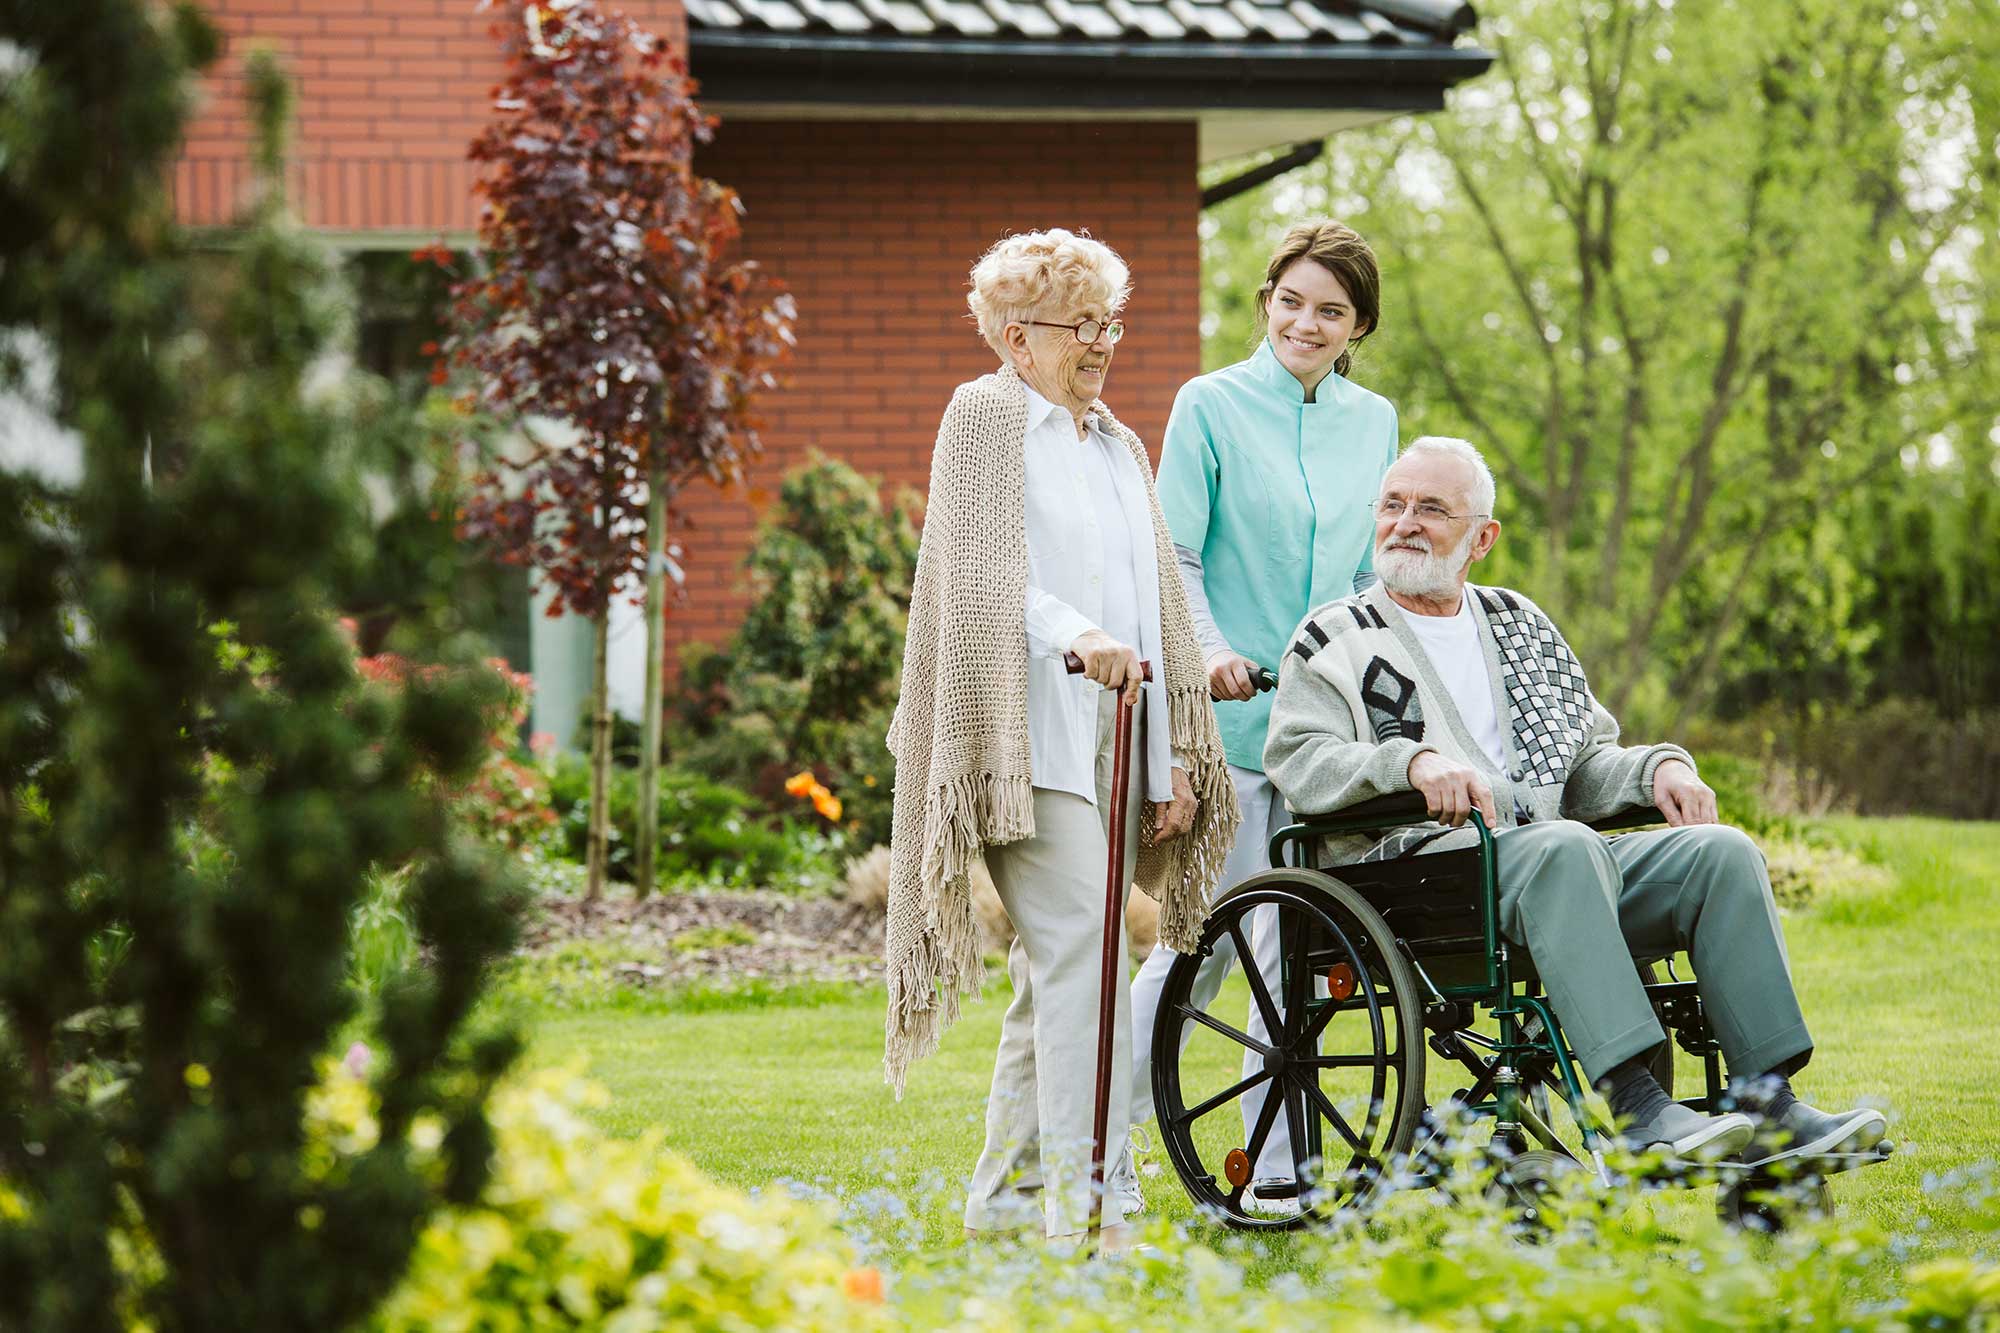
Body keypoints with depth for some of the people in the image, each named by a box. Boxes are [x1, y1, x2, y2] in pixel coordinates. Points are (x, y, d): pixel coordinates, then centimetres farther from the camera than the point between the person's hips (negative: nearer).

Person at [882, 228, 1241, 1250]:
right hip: (1029, 733, -8)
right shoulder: (985, 416, 2)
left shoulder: (1120, 447, 24)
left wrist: (1171, 761, 16)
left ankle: (1004, 1191, 15)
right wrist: (1075, 633, -27)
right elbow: (985, 570, -11)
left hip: (1111, 737, 8)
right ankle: (1078, 1197, -23)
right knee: (1078, 942, -18)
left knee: (1057, 967, 8)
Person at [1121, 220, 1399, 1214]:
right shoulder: (1211, 405, -1)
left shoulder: (1374, 422, 13)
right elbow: (1175, 558, -4)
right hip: (1228, 714, -4)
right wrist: (1212, 651, -20)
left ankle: (1276, 1169, 10)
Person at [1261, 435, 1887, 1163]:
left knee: (1721, 851, -18)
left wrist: (1659, 769, 4)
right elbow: (1297, 763, -6)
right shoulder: (1334, 639, 12)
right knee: (1564, 848, -37)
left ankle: (1767, 1101, -24)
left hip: (1559, 858, 6)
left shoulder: (1521, 625, 27)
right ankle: (1638, 1108, -46)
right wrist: (1411, 759, -23)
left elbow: (1586, 766, 26)